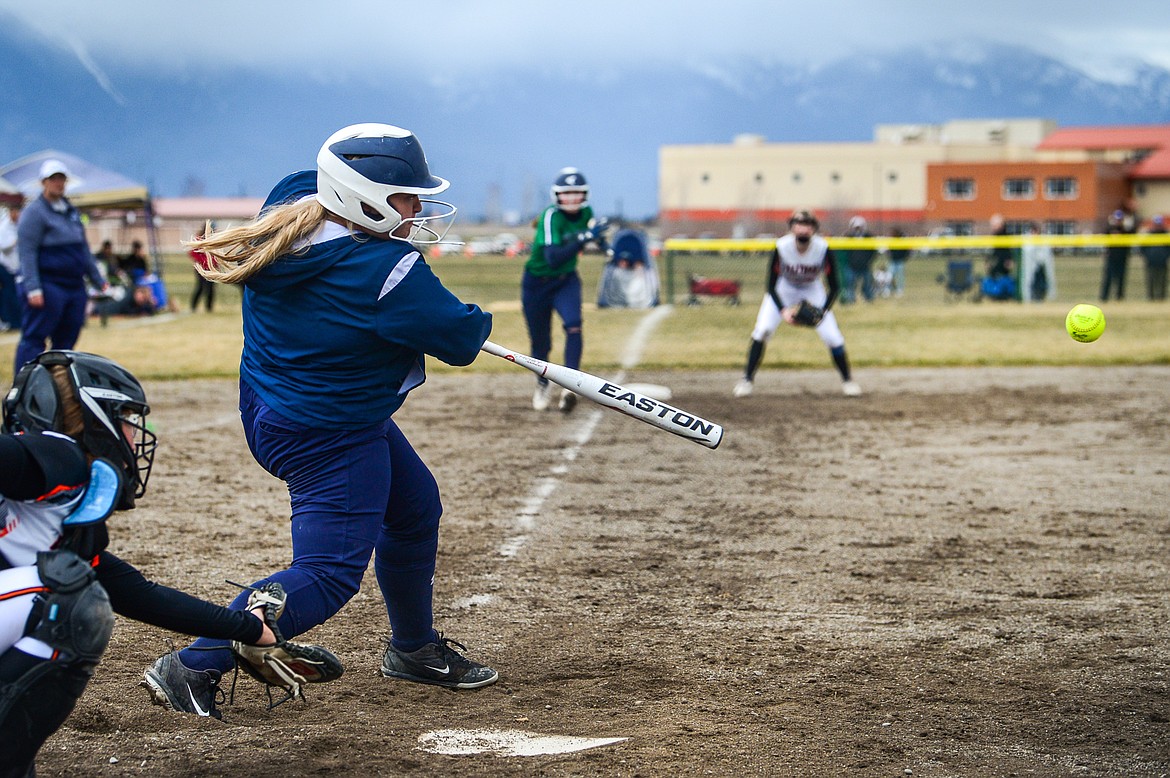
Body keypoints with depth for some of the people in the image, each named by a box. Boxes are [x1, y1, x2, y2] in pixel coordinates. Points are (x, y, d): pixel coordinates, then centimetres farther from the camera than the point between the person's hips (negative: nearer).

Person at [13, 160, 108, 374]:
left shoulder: (71, 212, 18)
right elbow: (27, 252, -12)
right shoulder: (34, 212, -6)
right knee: (33, 339, -8)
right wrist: (33, 288, -21)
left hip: (75, 286, 8)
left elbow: (84, 249, 25)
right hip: (47, 286, -8)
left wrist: (98, 280, 22)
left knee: (66, 340, 8)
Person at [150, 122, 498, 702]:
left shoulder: (290, 201, -7)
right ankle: (193, 665, -10)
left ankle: (413, 648, 41)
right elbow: (462, 338, -18)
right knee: (329, 573, -7)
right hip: (330, 440, -10)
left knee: (414, 505, 24)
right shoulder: (388, 270, -29)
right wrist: (478, 321, 7)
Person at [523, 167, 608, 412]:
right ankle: (543, 384, 37)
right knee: (540, 341, 8)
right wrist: (585, 238, -46)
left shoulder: (586, 211, -9)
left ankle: (570, 386, -26)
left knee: (573, 325, -24)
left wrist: (600, 239, 4)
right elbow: (553, 259, -41)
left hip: (566, 281, 3)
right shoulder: (551, 217, -27)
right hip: (537, 283, -3)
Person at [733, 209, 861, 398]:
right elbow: (771, 286, -21)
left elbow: (834, 286, -18)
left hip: (813, 291, 0)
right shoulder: (781, 247, -30)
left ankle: (847, 380, 14)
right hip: (783, 289, 0)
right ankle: (747, 380, -3)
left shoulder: (823, 249, -29)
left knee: (833, 336, -9)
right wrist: (783, 310, -35)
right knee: (762, 330, -16)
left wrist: (822, 311, -32)